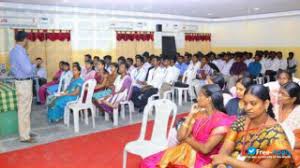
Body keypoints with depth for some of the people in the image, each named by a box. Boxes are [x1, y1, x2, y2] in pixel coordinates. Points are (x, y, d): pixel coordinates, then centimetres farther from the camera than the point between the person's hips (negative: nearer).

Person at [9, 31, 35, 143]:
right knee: (24, 110, -2)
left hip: (19, 81, 10)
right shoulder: (20, 52, -21)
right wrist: (33, 66, -5)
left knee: (23, 109, 17)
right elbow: (28, 69, -24)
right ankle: (24, 136, 6)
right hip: (24, 83, -10)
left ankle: (25, 132, 28)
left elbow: (12, 68, 19)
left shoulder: (13, 51, 10)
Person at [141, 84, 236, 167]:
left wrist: (187, 139, -2)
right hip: (186, 152, 6)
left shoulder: (222, 121, -11)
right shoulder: (198, 114, 10)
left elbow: (205, 149, -17)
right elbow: (180, 137, 3)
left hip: (202, 160, -6)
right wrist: (191, 115, -1)